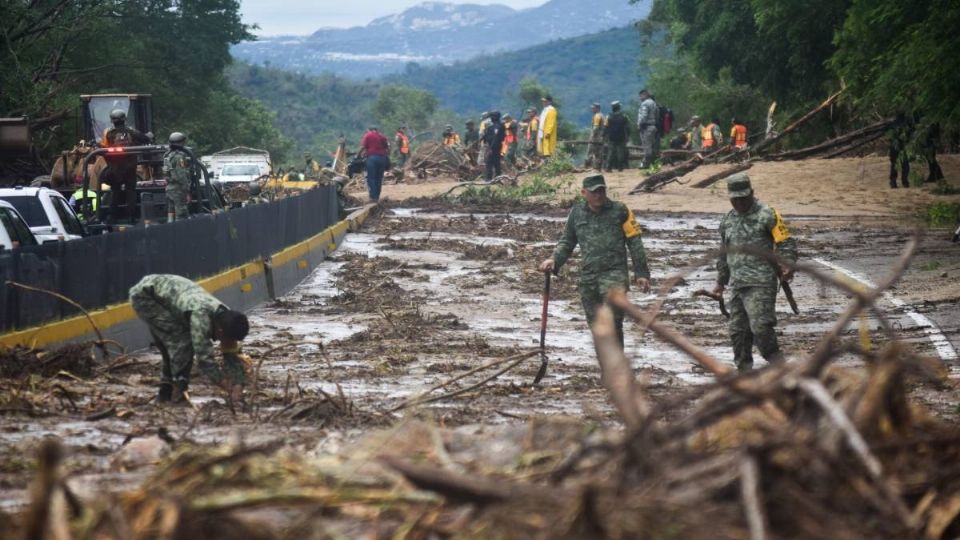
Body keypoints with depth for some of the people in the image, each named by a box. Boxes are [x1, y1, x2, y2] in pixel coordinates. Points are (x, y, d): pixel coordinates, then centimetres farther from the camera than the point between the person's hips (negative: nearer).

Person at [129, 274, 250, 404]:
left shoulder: (227, 319, -11)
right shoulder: (201, 316, -37)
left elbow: (233, 355, -3)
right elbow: (204, 358, -35)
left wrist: (238, 385, -14)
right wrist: (227, 386, -28)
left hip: (165, 291, 9)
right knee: (181, 340, -18)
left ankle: (166, 391, 19)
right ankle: (179, 390, -12)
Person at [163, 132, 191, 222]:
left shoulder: (167, 155, 13)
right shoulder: (180, 156, -15)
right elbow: (182, 176, -19)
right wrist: (187, 192, -17)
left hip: (169, 188, 9)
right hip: (178, 189, -9)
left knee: (171, 215, 13)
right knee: (181, 215, -8)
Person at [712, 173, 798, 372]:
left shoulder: (767, 215, -3)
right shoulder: (727, 221, 17)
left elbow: (785, 243, -6)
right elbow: (723, 253, 28)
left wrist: (787, 266, -21)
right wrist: (721, 281, 30)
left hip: (761, 283, -7)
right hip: (738, 285, 7)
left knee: (760, 326, -16)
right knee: (738, 330, 7)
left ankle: (778, 364, -1)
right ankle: (744, 369, 16)